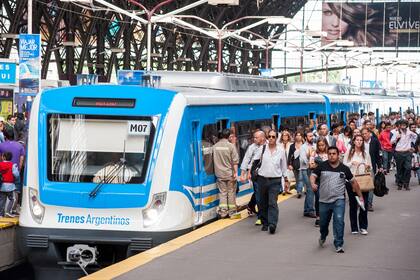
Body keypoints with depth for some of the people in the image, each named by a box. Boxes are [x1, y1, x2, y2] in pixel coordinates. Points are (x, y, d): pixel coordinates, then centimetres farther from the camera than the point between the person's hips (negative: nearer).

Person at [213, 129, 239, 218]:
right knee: (231, 192, 7)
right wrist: (235, 172, -8)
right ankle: (232, 212, 12)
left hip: (219, 174, 3)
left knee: (222, 192, 8)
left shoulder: (215, 146, 0)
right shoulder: (231, 146, -10)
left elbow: (213, 160, 9)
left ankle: (223, 212, 4)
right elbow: (235, 161, -12)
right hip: (230, 173, -3)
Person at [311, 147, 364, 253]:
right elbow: (313, 175, -6)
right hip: (324, 200, 1)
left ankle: (339, 245, -8)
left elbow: (353, 182, 10)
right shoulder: (322, 166, 0)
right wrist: (313, 184, -29)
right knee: (323, 222, 14)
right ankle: (323, 236, 47)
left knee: (339, 221, -16)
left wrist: (360, 196, 13)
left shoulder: (344, 168, 2)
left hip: (339, 200, -1)